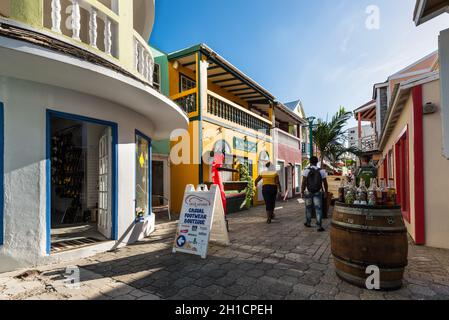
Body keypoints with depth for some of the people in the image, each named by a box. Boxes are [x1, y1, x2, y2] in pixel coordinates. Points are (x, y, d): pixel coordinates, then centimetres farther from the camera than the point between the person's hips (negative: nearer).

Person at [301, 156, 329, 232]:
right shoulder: (321, 171, -2)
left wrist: (302, 192, -6)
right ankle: (319, 226, 0)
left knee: (308, 208, 15)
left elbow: (304, 183, -12)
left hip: (308, 192, 0)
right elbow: (325, 183, 1)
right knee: (318, 209, 3)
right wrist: (326, 192, 12)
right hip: (318, 193, 0)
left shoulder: (306, 171, -7)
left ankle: (308, 223, 28)